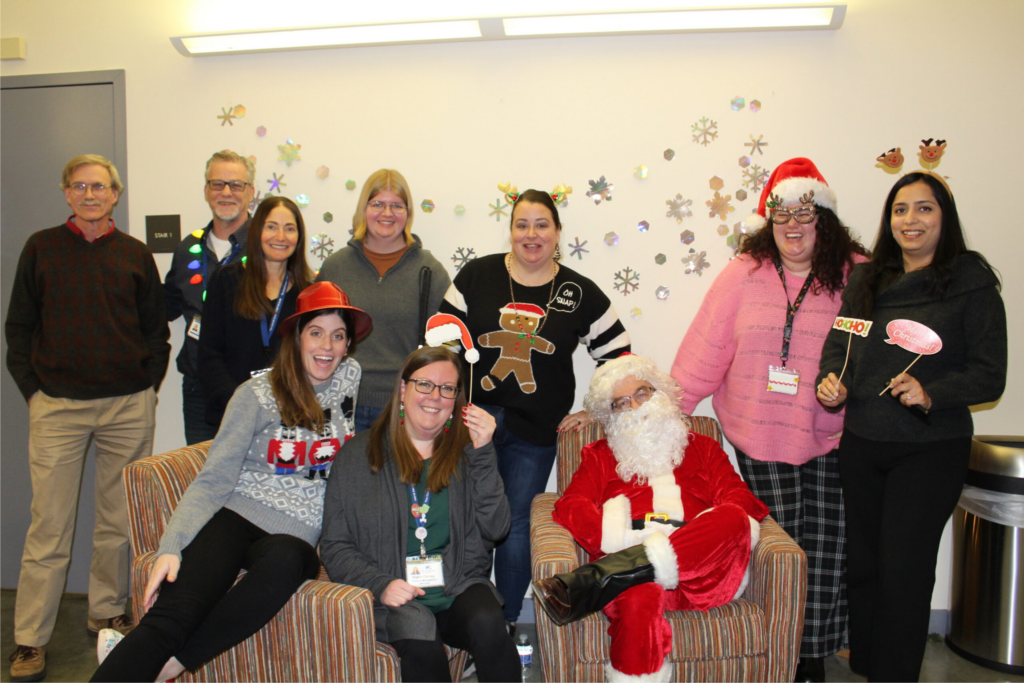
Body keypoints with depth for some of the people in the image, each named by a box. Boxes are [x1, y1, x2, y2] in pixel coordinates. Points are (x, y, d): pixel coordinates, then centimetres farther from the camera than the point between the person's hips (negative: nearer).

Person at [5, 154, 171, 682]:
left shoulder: (135, 254, 8)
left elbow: (157, 330, 12)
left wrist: (148, 386, 3)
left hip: (129, 406, 2)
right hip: (57, 406, -1)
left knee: (119, 520, 9)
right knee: (50, 525, -1)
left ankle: (107, 613, 26)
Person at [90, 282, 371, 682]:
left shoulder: (351, 379, 11)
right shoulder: (258, 395, 3)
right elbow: (214, 479, 0)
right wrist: (171, 546, -13)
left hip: (296, 534, 1)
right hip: (238, 516, -1)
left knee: (284, 562, -37)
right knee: (174, 613, -29)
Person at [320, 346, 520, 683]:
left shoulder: (466, 452, 12)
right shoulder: (358, 454, 7)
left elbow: (495, 529, 0)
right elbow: (335, 546, 5)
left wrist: (483, 453, -8)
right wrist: (380, 585, -13)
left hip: (459, 588, 2)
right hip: (396, 597, -1)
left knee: (487, 625, -30)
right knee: (418, 632, -34)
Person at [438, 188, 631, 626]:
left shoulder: (581, 294, 1)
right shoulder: (477, 275, 1)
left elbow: (619, 358, 6)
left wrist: (592, 411, 1)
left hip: (535, 431, 0)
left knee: (516, 527, 9)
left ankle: (507, 623, 28)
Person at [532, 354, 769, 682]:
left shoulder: (703, 449, 29)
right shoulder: (600, 456, 26)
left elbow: (741, 502, 14)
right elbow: (570, 506, 9)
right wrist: (624, 538, -12)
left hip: (703, 572, 2)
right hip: (628, 567, -2)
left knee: (733, 520, -31)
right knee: (639, 600, -38)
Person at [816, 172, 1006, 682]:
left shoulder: (971, 283, -6)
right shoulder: (865, 280, 7)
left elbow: (989, 375, -7)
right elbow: (839, 342, 14)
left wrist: (931, 393, -23)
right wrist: (830, 379, -6)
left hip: (930, 449, -4)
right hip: (861, 444, 4)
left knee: (903, 569, -1)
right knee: (862, 562, 15)